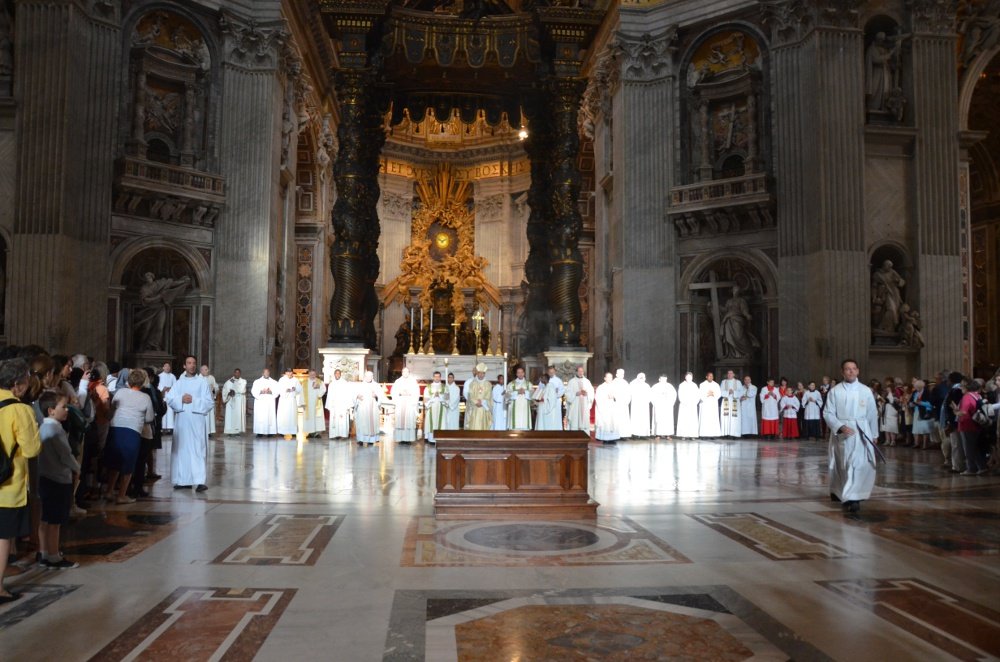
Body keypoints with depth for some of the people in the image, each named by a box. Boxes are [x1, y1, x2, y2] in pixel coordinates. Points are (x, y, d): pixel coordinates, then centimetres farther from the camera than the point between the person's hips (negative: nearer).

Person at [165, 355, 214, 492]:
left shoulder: (202, 382, 3)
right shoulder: (179, 383, 12)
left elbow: (209, 402, -3)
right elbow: (169, 399, 3)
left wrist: (193, 401, -13)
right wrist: (181, 399, -13)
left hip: (197, 421, -3)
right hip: (181, 421, 4)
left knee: (197, 450, -7)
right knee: (181, 450, 6)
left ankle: (199, 481, -10)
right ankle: (183, 480, 14)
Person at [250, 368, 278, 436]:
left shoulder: (274, 382, 13)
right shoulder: (257, 381, 11)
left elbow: (277, 391, 3)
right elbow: (253, 391, 0)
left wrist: (271, 392, -15)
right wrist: (260, 392, -16)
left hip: (270, 402, 1)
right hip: (260, 402, -1)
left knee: (270, 417, -5)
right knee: (259, 417, -8)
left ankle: (269, 432, -3)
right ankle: (259, 432, -6)